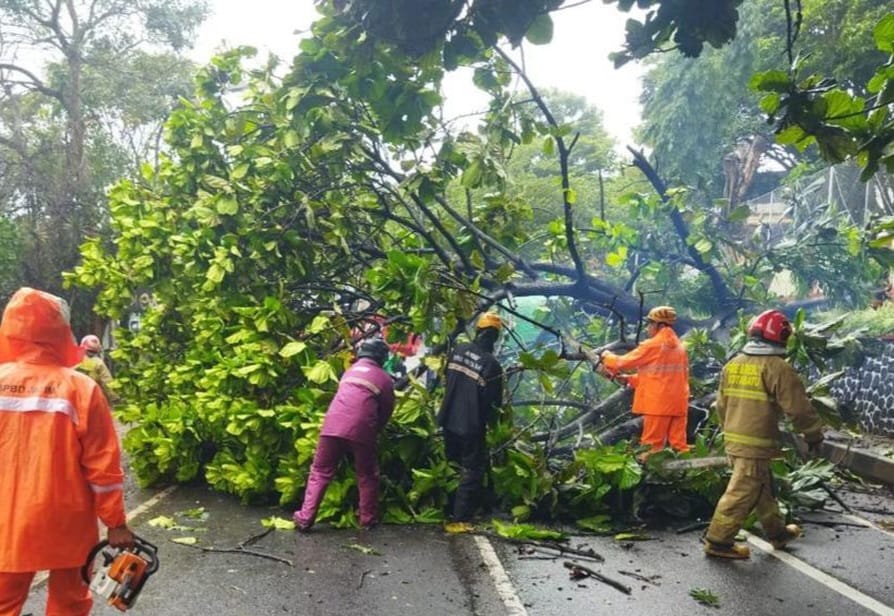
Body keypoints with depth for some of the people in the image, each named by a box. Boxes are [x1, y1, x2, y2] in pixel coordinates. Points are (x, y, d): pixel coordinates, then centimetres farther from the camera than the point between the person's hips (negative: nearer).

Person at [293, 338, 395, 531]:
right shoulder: (385, 379, 15)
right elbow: (387, 411, 17)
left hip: (333, 424, 2)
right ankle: (367, 519, 19)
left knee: (320, 472, 12)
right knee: (367, 475, 16)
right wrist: (375, 429, 32)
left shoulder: (350, 370, 26)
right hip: (361, 428, -2)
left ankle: (305, 518, 8)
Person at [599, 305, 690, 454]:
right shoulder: (679, 346, 13)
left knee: (653, 447, -2)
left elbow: (624, 362, -2)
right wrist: (631, 379, 21)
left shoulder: (652, 345, -9)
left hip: (658, 403, -7)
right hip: (678, 403, 7)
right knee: (679, 445, 7)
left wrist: (607, 356, 18)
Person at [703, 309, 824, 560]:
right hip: (757, 443, -8)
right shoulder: (777, 368, -14)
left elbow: (722, 404, 15)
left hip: (733, 439, 8)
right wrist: (814, 434, 1)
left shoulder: (733, 364, 8)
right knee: (743, 492, -1)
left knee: (763, 487, 21)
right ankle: (718, 541, 4)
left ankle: (777, 531, 35)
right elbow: (798, 407, -13)